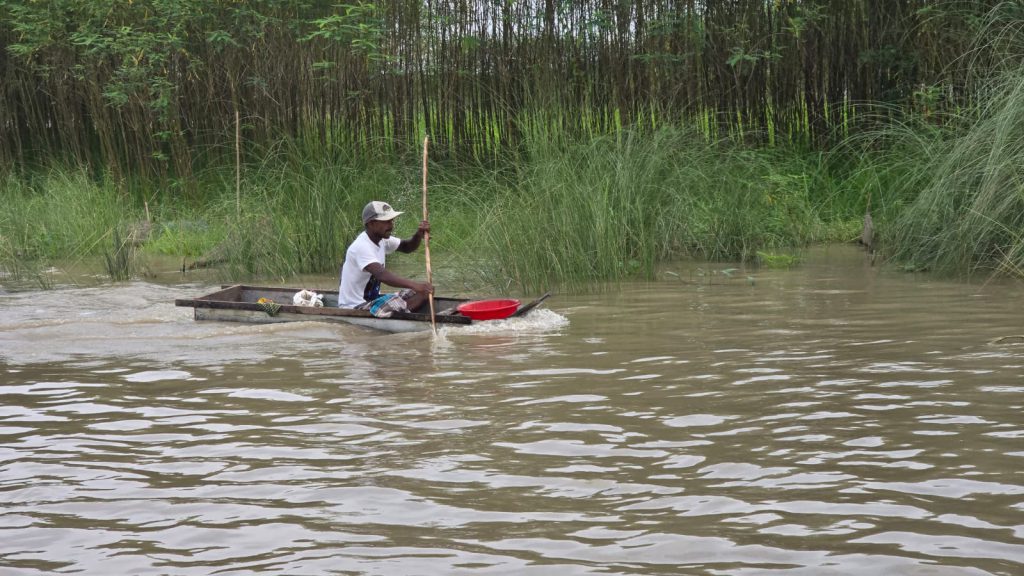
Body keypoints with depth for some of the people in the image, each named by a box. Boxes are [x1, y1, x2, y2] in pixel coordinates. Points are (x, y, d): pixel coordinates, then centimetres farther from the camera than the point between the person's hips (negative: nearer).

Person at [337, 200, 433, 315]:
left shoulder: (381, 239, 5)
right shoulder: (361, 246, -25)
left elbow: (407, 247, 16)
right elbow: (382, 275, -39)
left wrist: (420, 233, -8)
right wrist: (414, 285, -51)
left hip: (371, 299, 10)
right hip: (354, 307, -10)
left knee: (422, 292, -4)